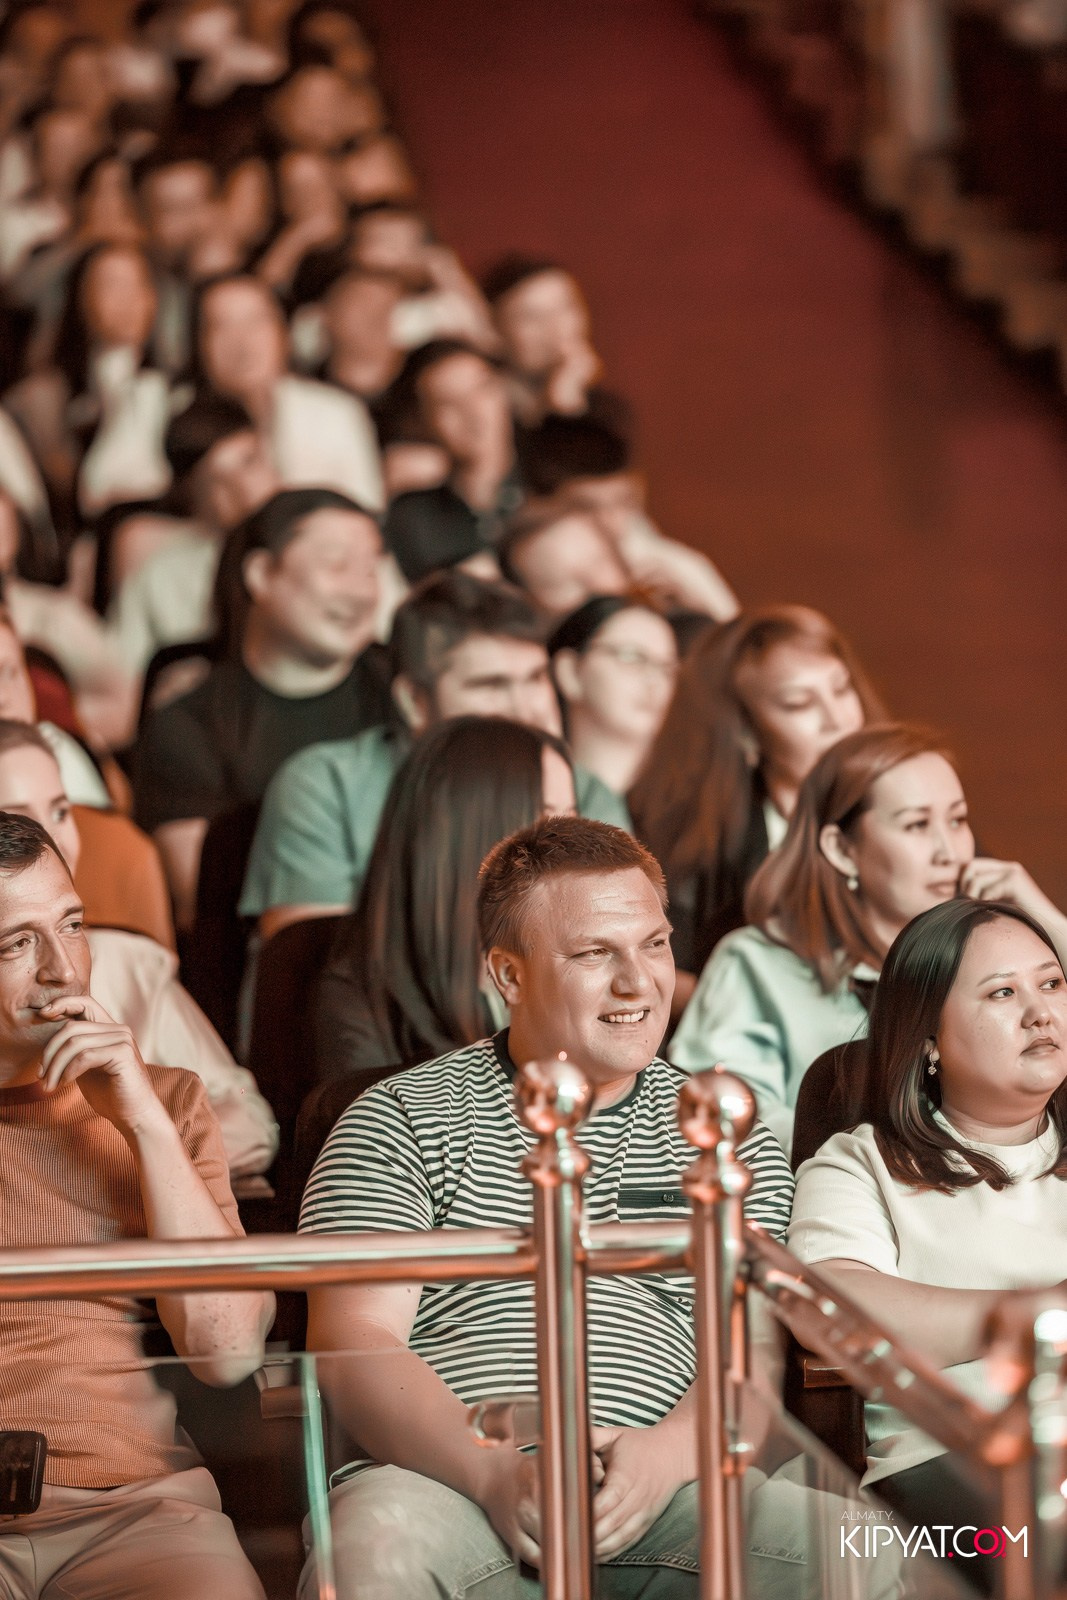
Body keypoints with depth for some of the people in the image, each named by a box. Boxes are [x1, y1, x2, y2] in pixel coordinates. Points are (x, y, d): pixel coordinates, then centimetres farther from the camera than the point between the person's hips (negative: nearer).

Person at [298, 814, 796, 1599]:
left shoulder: (728, 1136, 19)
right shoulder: (401, 1121, 12)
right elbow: (353, 1342, 0)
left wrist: (668, 1452, -15)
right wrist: (492, 1470, -18)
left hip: (666, 1488, 2)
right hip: (448, 1483, -2)